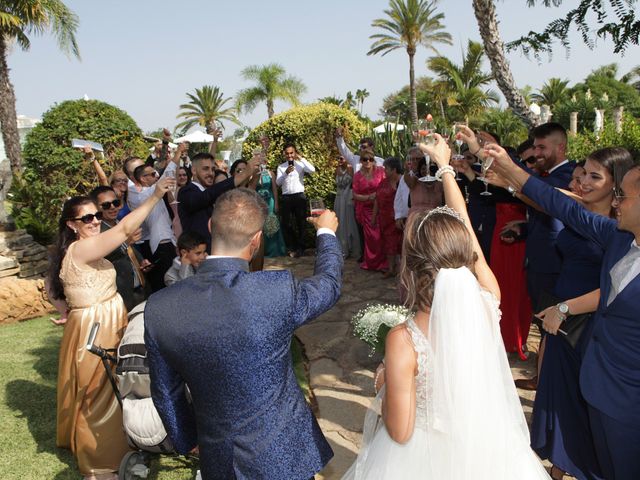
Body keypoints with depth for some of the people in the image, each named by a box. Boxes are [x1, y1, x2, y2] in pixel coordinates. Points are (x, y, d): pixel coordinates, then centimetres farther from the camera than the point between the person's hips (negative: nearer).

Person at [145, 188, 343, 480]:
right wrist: (326, 232, 14)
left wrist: (186, 440, 16)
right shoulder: (279, 291, -27)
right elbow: (329, 283, -4)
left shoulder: (158, 309, -18)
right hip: (284, 454, -2)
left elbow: (166, 394, -3)